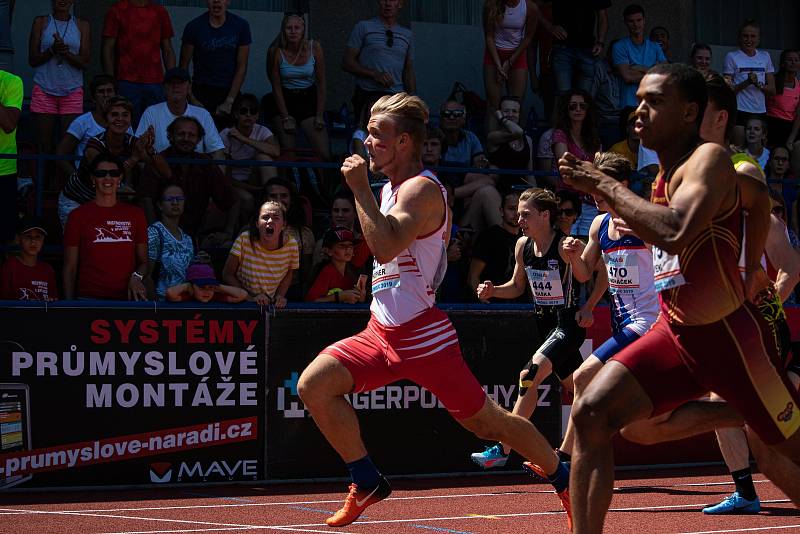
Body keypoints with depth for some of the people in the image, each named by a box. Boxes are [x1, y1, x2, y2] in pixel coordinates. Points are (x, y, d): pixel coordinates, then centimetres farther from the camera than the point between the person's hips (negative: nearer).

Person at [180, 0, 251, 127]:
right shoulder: (194, 26, -4)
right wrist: (192, 100, -10)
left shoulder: (241, 26, -1)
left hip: (230, 92, 1)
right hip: (202, 92, -1)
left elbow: (241, 67, 0)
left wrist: (229, 101, -7)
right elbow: (183, 67, -1)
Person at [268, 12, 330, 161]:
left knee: (324, 154, -10)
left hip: (309, 99, 1)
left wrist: (320, 115, -5)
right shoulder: (277, 52, -11)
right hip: (285, 101, -1)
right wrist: (286, 117, -8)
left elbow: (321, 83, -2)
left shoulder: (314, 47, -7)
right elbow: (276, 87, -5)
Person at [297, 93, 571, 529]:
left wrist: (359, 188, -27)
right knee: (314, 385, -9)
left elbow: (385, 247, -32)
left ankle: (566, 481, 17)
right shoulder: (392, 188, 14)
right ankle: (367, 484, 1)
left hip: (422, 336, -8)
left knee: (487, 421, -1)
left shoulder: (421, 189, -15)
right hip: (382, 331, 9)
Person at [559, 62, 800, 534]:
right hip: (674, 332, 8)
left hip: (730, 335, -7)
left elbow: (676, 233, -36)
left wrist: (604, 186, -27)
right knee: (591, 416, -9)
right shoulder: (664, 175, 7)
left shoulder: (709, 159, -17)